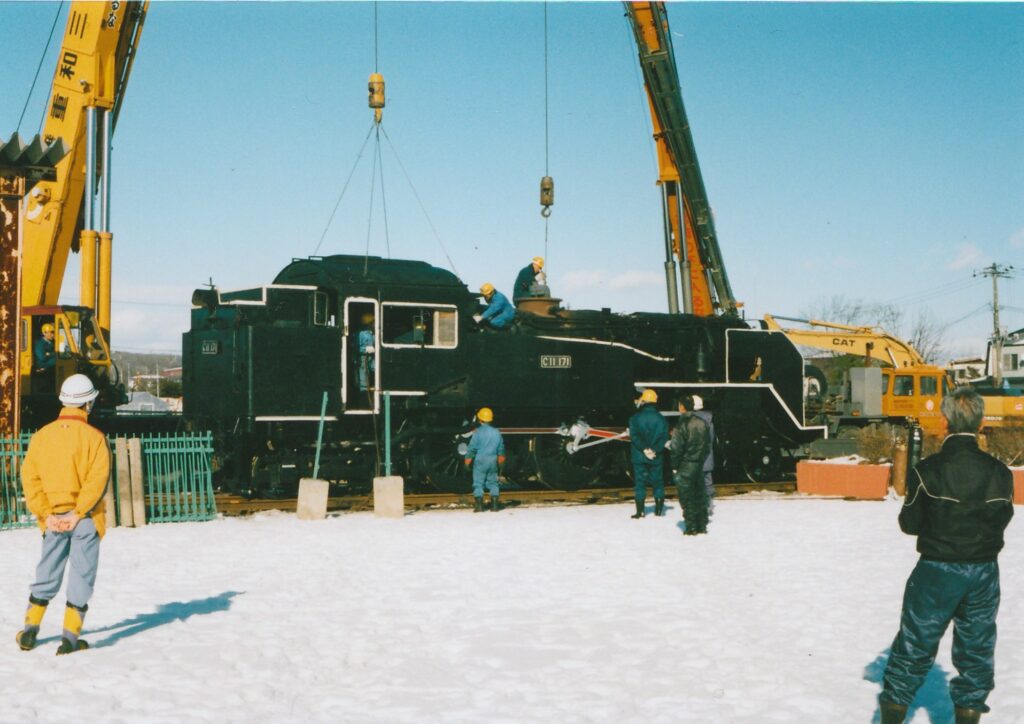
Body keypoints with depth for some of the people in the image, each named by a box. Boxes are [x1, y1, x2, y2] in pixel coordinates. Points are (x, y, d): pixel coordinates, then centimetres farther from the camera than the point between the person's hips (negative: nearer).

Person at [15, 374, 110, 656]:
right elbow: (97, 479, -17)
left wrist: (47, 514, -2)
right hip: (85, 519, -4)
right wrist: (78, 513, -13)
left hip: (53, 519, 4)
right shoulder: (94, 436, -8)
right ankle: (70, 637, 3)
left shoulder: (41, 435, 5)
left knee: (46, 575, 16)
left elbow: (30, 477, 1)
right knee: (82, 576, 4)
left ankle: (30, 631, 17)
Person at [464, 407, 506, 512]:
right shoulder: (497, 432, 5)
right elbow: (501, 448, 14)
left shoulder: (477, 432, -11)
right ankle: (494, 504, 10)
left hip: (480, 461, -4)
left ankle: (479, 505, -6)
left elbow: (472, 448, -10)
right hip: (493, 461, 5)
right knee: (493, 482, 13)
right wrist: (501, 461, 25)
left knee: (478, 483, 0)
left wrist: (468, 460, -1)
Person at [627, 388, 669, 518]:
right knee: (658, 482, 13)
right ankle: (659, 509, 16)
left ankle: (640, 511, 0)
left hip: (639, 456, -2)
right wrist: (655, 450, -12)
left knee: (639, 483, 4)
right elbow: (665, 437, -7)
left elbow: (634, 436, -13)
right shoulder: (661, 419, -1)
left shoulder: (635, 418, -7)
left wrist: (644, 449, -11)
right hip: (657, 457, 2)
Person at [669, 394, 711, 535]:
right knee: (700, 496, 14)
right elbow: (708, 443, 11)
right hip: (699, 465, 6)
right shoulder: (702, 423, 4)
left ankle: (691, 527, 2)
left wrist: (675, 467, -6)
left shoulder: (681, 426, -17)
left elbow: (676, 448, -16)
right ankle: (702, 526, 19)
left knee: (687, 498, 1)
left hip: (685, 466, -6)